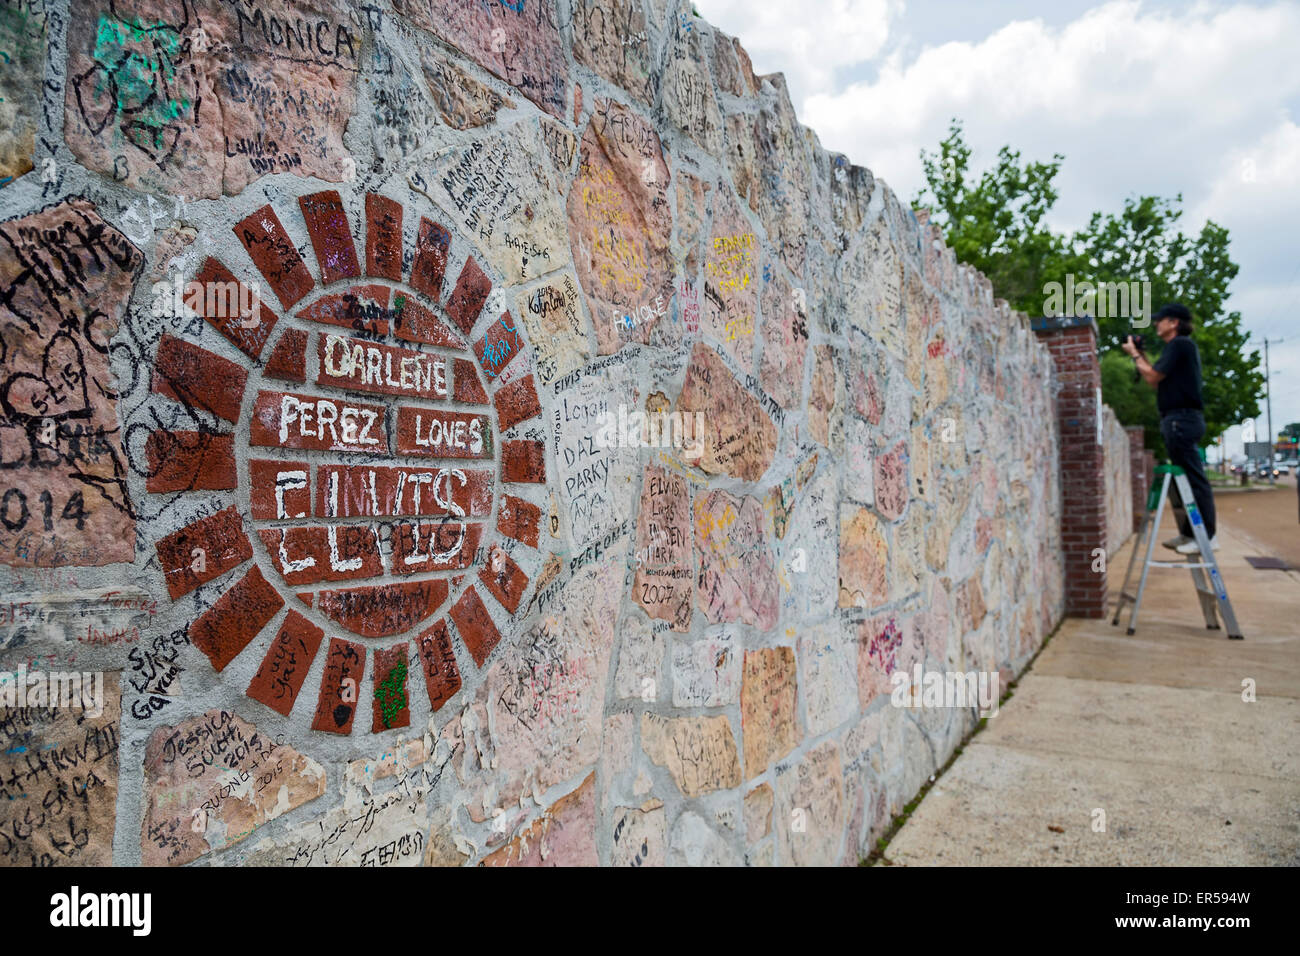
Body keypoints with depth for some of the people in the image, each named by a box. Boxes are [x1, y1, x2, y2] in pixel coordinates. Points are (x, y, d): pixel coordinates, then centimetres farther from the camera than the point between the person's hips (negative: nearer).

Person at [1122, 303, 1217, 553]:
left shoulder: (1179, 344, -8)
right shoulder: (1180, 346, 22)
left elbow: (1153, 377, -13)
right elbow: (1157, 382, 24)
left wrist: (1134, 354, 1)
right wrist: (1141, 355, 21)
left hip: (1182, 418, -11)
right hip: (1181, 419, 11)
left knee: (1194, 478, -10)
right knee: (1184, 479, 12)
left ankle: (1206, 536, -8)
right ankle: (1189, 533, 18)